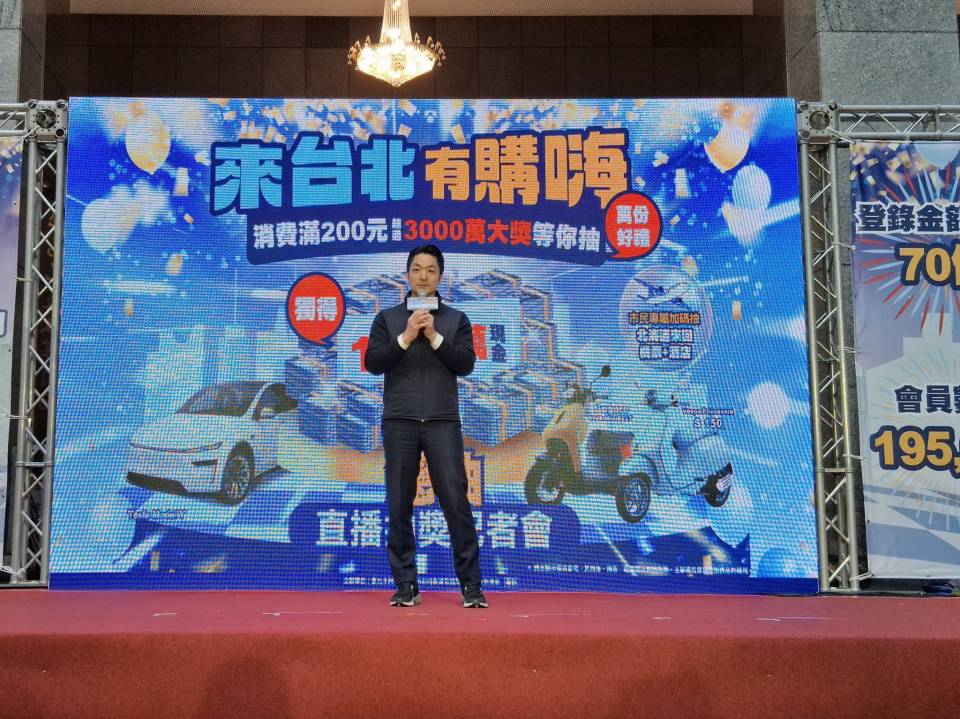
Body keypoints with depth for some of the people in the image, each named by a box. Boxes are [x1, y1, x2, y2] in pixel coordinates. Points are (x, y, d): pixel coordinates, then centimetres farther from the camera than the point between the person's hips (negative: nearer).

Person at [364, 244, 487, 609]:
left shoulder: (456, 319, 9)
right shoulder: (387, 318, 9)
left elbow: (466, 364, -3)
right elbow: (372, 363, -2)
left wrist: (434, 336, -13)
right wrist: (406, 338, -13)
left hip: (443, 423, -1)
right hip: (399, 423, 1)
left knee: (456, 503, -4)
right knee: (399, 507, 3)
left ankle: (471, 584, 3)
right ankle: (406, 585, 12)